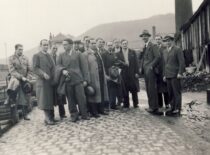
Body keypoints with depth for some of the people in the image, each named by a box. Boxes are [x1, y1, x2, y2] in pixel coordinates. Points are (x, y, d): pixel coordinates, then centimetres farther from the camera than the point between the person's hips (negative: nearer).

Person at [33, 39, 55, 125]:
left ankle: (51, 117, 19)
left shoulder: (49, 55, 20)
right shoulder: (36, 56, -1)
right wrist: (43, 74, -24)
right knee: (45, 100, -3)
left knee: (50, 99, 10)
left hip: (51, 80, 7)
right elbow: (35, 68, -10)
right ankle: (48, 118, 3)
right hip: (43, 81, -7)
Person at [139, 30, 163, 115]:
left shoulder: (153, 46, -4)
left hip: (150, 70, -8)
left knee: (152, 88, -7)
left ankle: (154, 107, -2)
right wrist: (142, 68, 9)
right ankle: (151, 106, 18)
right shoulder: (144, 47, 20)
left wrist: (151, 66, -17)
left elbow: (157, 57, -14)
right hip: (145, 71, 8)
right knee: (148, 89, 10)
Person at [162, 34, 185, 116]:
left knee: (177, 92, -3)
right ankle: (173, 108, 14)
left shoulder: (177, 49, -1)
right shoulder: (165, 51, 19)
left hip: (175, 75, -6)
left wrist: (180, 73, -15)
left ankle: (177, 110, 1)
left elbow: (182, 62, -7)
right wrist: (164, 74, 16)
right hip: (168, 75, 7)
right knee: (170, 93, 7)